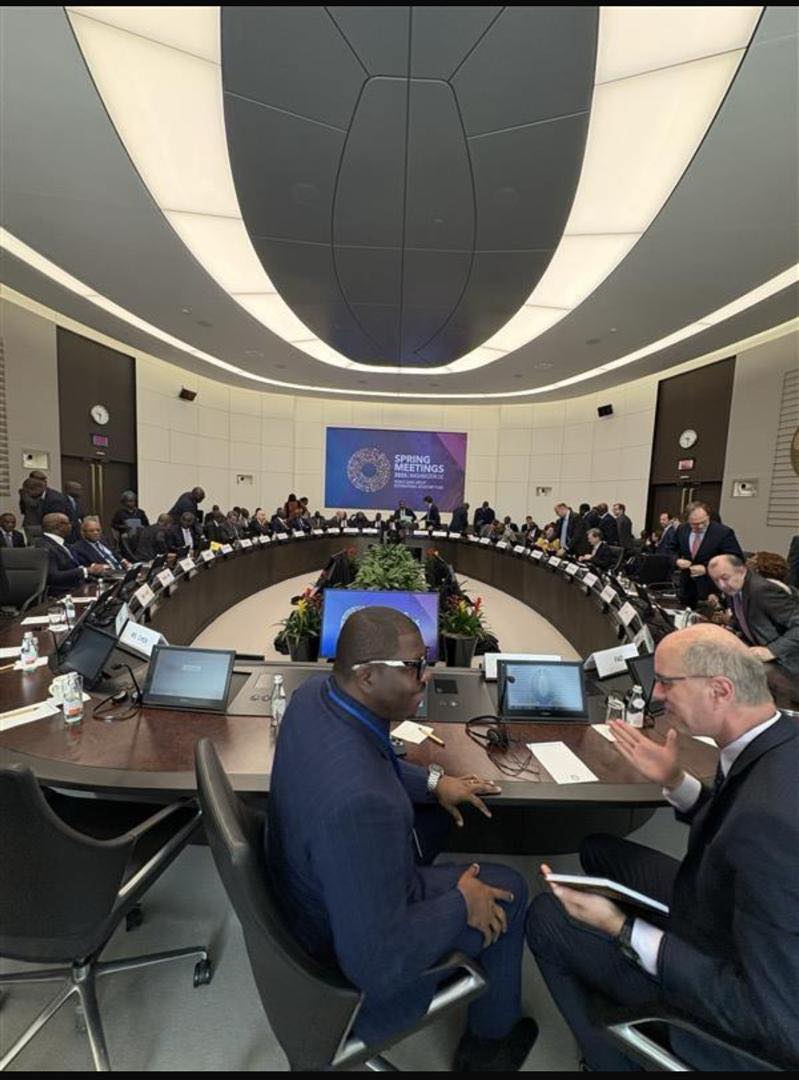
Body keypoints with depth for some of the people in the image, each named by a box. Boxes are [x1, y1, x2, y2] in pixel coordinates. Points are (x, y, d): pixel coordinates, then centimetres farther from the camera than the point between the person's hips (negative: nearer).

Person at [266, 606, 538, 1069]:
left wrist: (432, 783, -2)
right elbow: (376, 968, -31)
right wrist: (460, 903, -16)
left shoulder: (314, 692, -19)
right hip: (353, 934, -6)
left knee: (434, 815, 24)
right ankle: (491, 1038, 38)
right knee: (508, 890, 10)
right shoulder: (361, 803, -43)